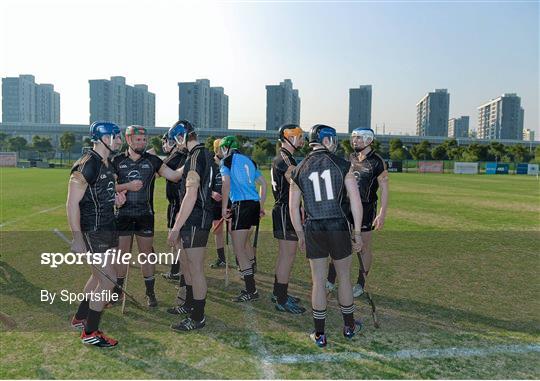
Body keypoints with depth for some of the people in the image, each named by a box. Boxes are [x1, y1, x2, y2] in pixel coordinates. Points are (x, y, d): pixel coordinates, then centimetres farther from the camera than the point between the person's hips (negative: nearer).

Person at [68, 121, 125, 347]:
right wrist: (77, 239, -23)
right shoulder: (87, 165, -19)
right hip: (93, 232, -10)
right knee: (108, 280, -5)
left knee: (99, 276, 21)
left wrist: (116, 197, 3)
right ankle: (89, 333, 11)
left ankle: (79, 318, 40)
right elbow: (72, 204, -20)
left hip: (108, 228, 10)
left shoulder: (108, 164, 10)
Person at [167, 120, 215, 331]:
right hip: (200, 217, 10)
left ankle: (198, 318, 10)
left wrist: (176, 227, -19)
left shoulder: (195, 158, -19)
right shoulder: (205, 154, 12)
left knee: (196, 269, -1)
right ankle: (190, 305, 37)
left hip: (195, 220, -10)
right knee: (190, 266, 22)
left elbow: (191, 196, -23)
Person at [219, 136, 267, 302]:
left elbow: (226, 184, -14)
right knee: (245, 242, 27)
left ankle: (251, 290, -5)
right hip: (254, 203, 8)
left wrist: (224, 207, -10)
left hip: (241, 204, -8)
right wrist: (261, 206, 23)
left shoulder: (226, 161, 0)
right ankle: (250, 274, 43)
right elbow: (263, 183, 18)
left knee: (238, 249, -4)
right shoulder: (249, 160, 19)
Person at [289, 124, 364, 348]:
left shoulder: (299, 170, 3)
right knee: (344, 277, 17)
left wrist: (300, 235, 17)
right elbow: (356, 201, -5)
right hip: (338, 227, -1)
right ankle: (349, 326, 33)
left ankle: (319, 334, 19)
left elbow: (293, 207, 6)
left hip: (313, 230, 1)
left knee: (318, 281, 10)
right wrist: (357, 233, 3)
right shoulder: (342, 165, -3)